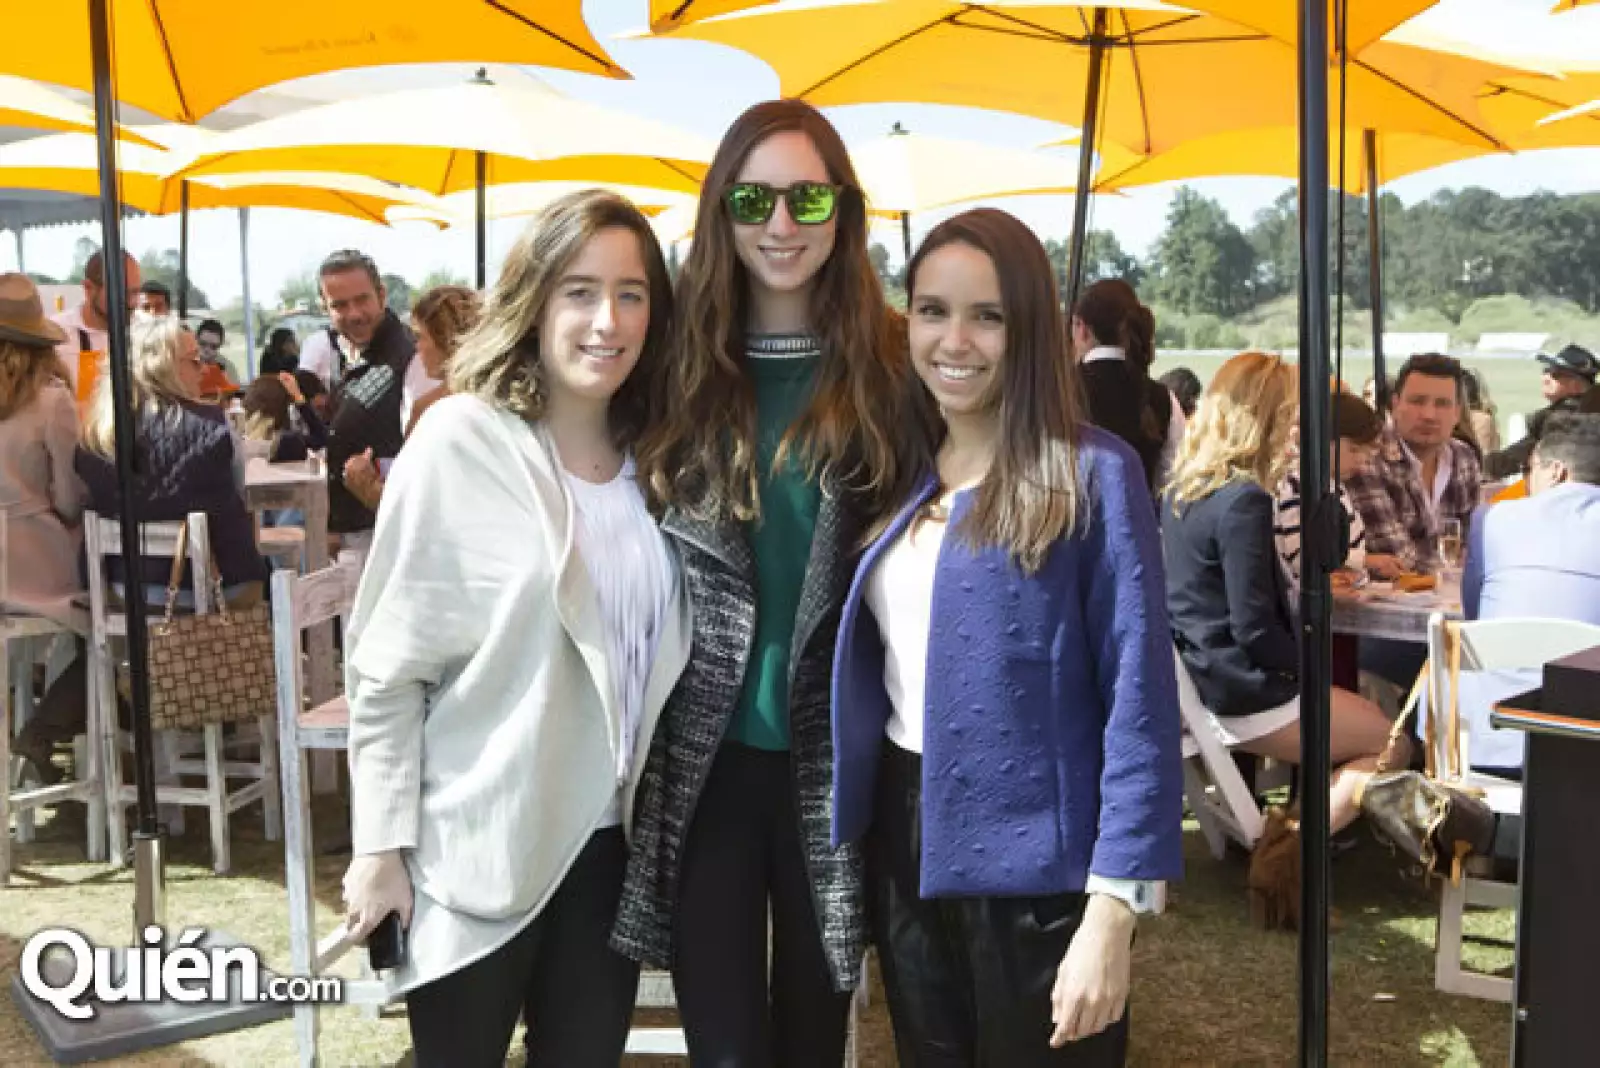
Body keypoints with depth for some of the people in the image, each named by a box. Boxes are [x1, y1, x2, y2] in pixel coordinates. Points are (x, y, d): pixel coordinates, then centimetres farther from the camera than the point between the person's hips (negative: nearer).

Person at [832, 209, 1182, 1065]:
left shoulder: (1092, 474, -12)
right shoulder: (905, 473, 6)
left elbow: (1140, 701, -15)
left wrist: (1112, 912, -19)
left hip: (1032, 860, -6)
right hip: (903, 843, 6)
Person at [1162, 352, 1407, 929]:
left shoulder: (1184, 485, 7)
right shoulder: (1243, 499, -21)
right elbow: (1254, 628, -21)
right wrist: (1312, 665, -4)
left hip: (1199, 676, 9)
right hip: (1240, 692, -9)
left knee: (1373, 726, 22)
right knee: (1393, 742, 8)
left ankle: (1286, 836, 8)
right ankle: (1295, 845, -8)